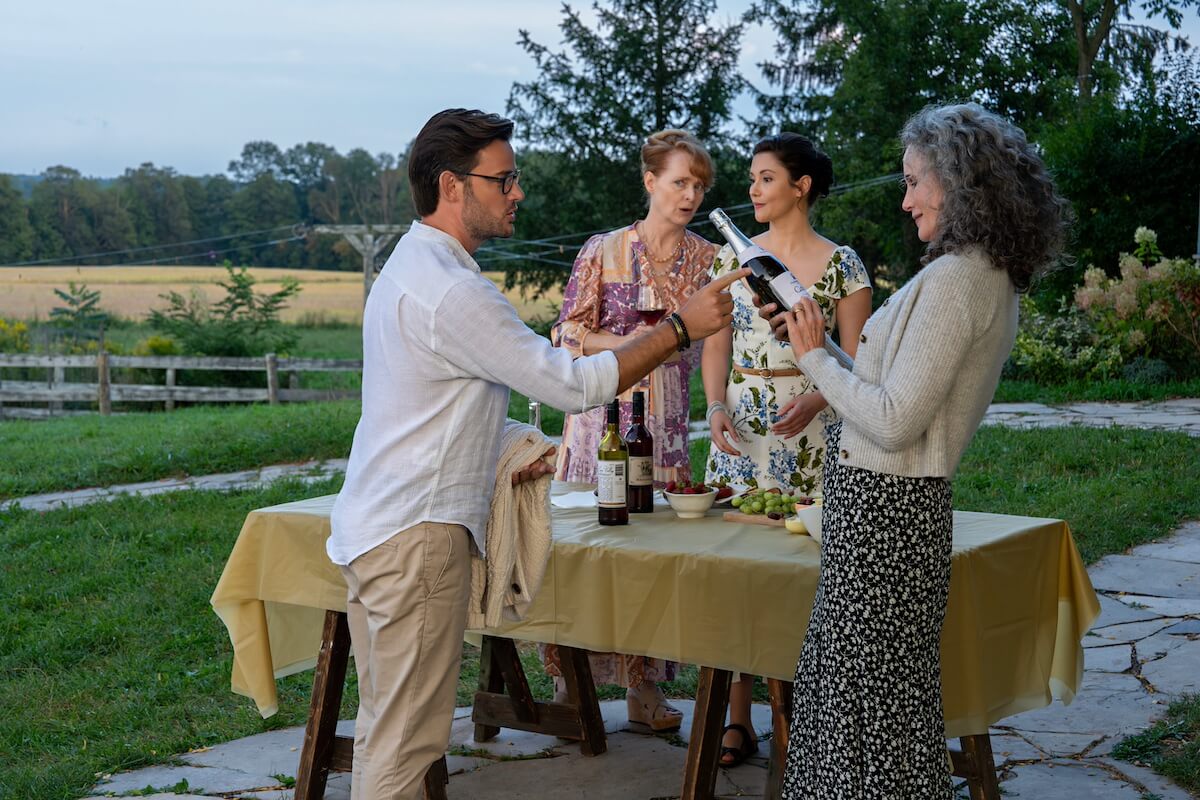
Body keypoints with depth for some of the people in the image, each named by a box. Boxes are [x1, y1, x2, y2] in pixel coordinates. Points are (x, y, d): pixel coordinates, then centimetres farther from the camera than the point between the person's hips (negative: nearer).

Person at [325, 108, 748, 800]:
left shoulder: (408, 265, 15)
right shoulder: (453, 291, -19)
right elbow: (573, 384, -18)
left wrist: (500, 462, 23)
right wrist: (681, 328, -13)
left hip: (375, 526, 11)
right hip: (417, 536, -11)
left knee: (381, 727, 16)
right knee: (406, 743, -5)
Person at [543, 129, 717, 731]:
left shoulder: (709, 260, 7)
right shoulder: (603, 251, 0)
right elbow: (569, 333, 1)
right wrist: (627, 344, -14)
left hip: (668, 418, 2)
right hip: (605, 411, -2)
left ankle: (645, 686, 12)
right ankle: (570, 681, 10)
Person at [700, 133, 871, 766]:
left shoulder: (841, 264, -2)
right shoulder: (732, 257, 10)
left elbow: (854, 360, -3)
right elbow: (716, 346, 11)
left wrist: (813, 401, -20)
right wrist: (716, 405, -6)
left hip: (808, 430, -3)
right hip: (739, 429, 4)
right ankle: (738, 719, 10)